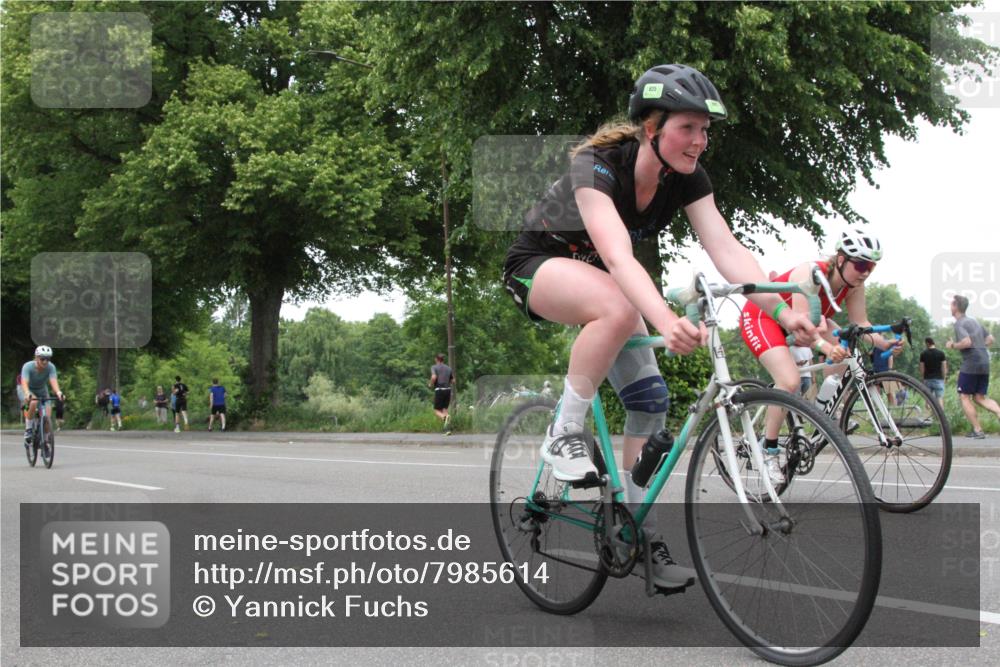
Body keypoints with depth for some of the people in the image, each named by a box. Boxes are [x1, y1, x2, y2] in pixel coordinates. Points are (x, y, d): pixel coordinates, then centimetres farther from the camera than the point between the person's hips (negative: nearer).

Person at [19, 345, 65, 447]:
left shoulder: (51, 367, -23)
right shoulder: (28, 366, -29)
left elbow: (53, 381, -37)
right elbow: (24, 382, -41)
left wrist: (58, 392, -57)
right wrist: (27, 393, -61)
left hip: (42, 392, 3)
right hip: (29, 391, -3)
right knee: (33, 402, -37)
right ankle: (28, 430, -20)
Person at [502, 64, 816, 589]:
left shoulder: (686, 178, -14)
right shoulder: (597, 166, -32)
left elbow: (727, 250, -23)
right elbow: (618, 255, -47)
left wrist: (783, 311, -38)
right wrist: (667, 322, -62)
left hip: (602, 280, 6)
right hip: (538, 266, -6)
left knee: (649, 397, -7)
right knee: (619, 307, -38)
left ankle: (640, 532, 3)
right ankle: (564, 435, -23)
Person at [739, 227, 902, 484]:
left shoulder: (853, 285, -12)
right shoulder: (810, 274, -34)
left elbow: (860, 323, -11)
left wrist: (882, 343, -30)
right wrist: (825, 347, -58)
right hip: (759, 317, -8)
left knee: (844, 351, -12)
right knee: (790, 382, -27)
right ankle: (769, 451, -12)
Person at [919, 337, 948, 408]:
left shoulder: (923, 354, -1)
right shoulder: (941, 353, -2)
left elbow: (922, 369, 2)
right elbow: (944, 368, -1)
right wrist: (943, 378, 12)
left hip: (927, 379, 1)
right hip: (938, 379, -1)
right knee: (940, 398, -4)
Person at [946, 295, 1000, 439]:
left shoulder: (959, 324, -8)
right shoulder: (974, 322, 18)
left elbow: (966, 342, -22)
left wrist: (952, 345, -6)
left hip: (970, 364, -8)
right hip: (984, 363, 8)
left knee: (964, 397, 3)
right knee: (979, 397, 11)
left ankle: (977, 430, -2)